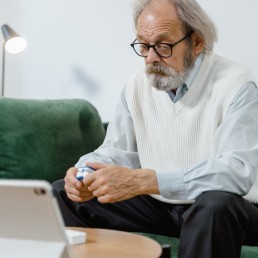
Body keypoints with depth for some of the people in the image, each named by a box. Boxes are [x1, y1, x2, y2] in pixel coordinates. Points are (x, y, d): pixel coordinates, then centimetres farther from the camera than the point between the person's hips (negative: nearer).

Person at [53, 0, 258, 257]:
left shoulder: (236, 85, -17)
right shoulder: (137, 84, 3)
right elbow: (117, 152, 8)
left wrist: (141, 181, -37)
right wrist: (87, 174, -18)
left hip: (217, 209, -5)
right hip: (155, 205, 5)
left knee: (217, 202, -39)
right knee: (62, 194, -4)